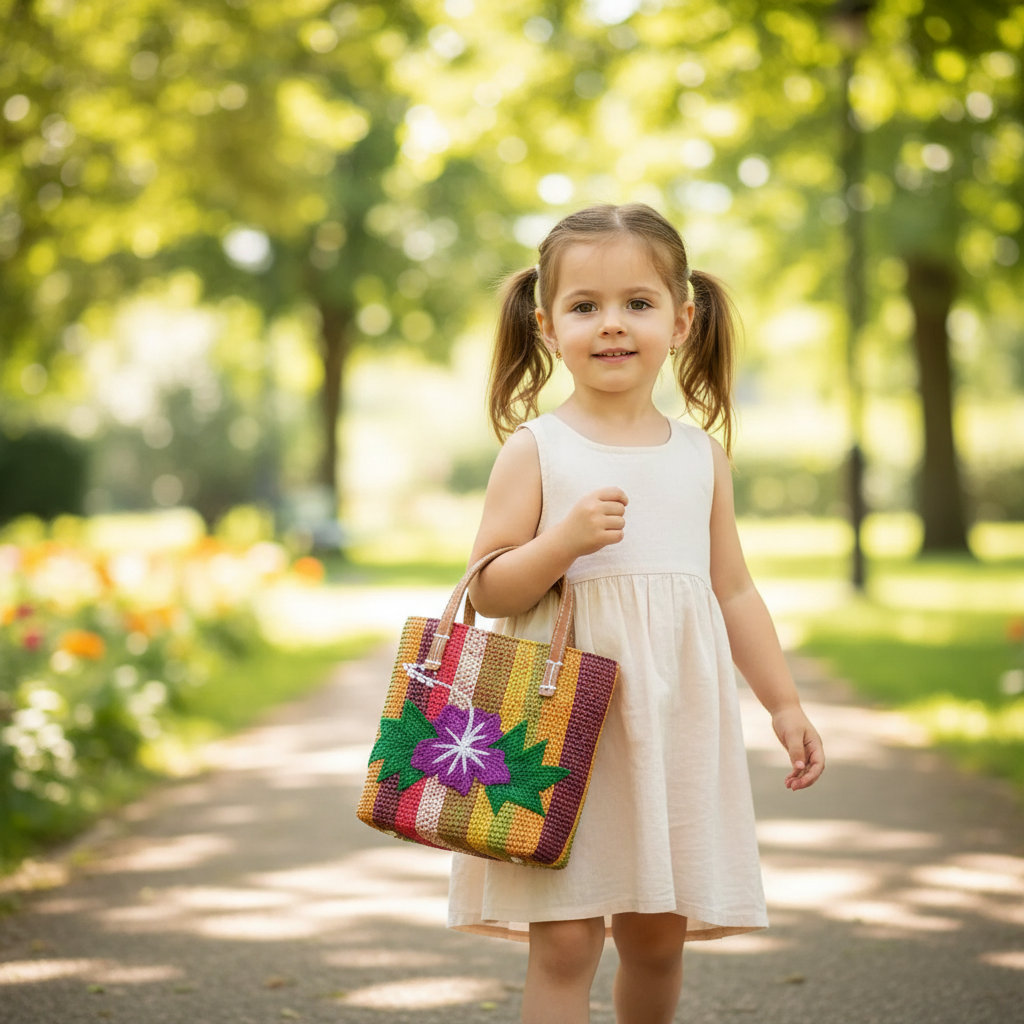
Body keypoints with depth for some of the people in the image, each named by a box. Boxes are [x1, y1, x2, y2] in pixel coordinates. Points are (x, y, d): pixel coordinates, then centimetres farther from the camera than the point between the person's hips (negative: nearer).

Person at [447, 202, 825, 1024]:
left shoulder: (702, 455, 8)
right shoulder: (534, 449, -2)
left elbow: (733, 590, 15)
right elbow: (487, 591, -4)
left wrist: (785, 703, 13)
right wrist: (564, 540, -20)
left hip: (675, 722, 3)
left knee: (659, 937, 11)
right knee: (564, 940, -4)